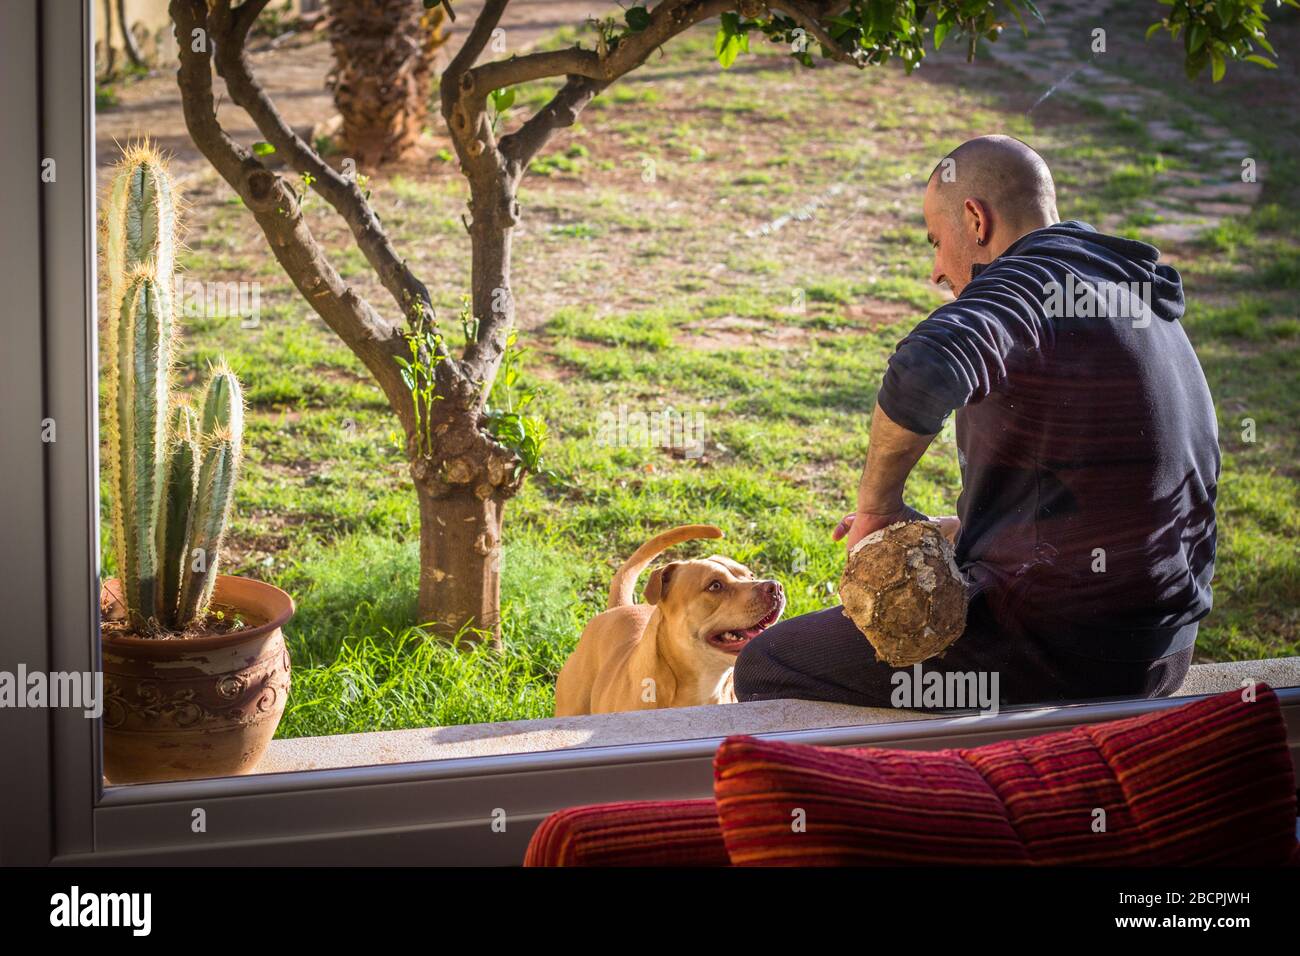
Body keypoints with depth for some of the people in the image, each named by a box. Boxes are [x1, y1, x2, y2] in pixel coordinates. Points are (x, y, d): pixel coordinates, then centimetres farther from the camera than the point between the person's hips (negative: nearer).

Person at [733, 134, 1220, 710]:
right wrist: (945, 532, 18)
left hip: (1050, 651, -10)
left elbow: (922, 375, -36)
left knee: (764, 668, 5)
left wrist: (877, 503, -20)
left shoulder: (1027, 278, -13)